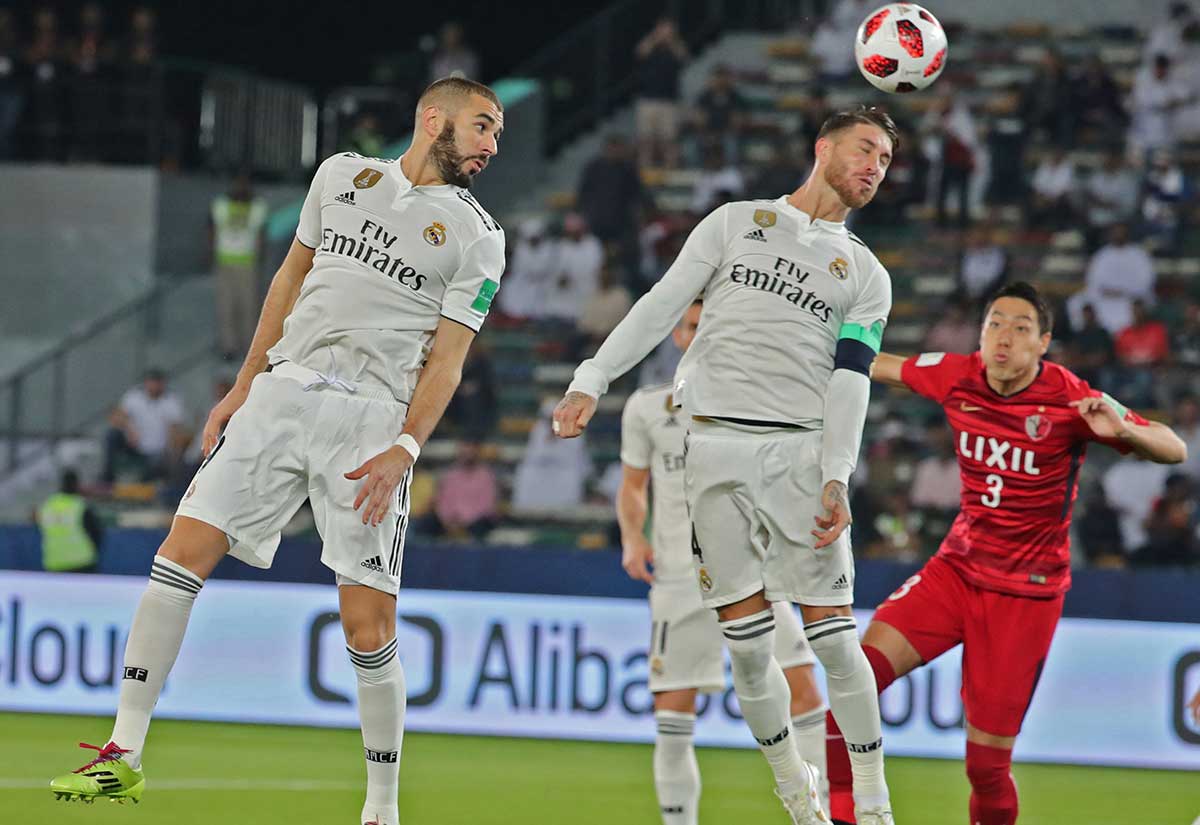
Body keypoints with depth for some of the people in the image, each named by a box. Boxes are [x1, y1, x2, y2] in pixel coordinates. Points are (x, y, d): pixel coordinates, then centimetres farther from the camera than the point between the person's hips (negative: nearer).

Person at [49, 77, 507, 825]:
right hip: (283, 392, 3)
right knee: (183, 553, -10)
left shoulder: (476, 239, 5)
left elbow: (446, 361, 0)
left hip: (372, 422, -3)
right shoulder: (342, 175, 14)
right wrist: (244, 386, 20)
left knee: (369, 631, -9)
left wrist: (404, 451, -14)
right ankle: (125, 757, -4)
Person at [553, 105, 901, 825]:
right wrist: (592, 382, -6)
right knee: (749, 642, -5)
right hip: (710, 443, 0)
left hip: (800, 451, 0)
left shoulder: (866, 276, 15)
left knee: (833, 635, -8)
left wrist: (837, 478, -12)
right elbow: (663, 306, 7)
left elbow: (850, 380, 3)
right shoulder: (736, 223, 14)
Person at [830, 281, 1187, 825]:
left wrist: (1120, 429, -35)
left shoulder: (1070, 402, -14)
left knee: (987, 763, -5)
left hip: (1027, 591, -4)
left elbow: (1174, 450, -14)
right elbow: (883, 367, 17)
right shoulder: (957, 378, -3)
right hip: (956, 569, 4)